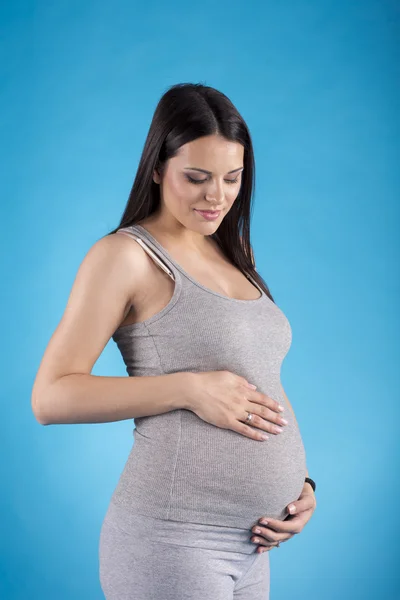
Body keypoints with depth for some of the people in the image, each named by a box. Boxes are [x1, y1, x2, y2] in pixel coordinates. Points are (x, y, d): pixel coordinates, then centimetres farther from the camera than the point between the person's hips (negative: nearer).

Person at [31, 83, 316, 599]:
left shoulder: (235, 254, 13)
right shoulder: (126, 255, -9)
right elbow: (50, 397, -14)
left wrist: (300, 480, 5)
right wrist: (190, 389, -20)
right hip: (172, 543, -7)